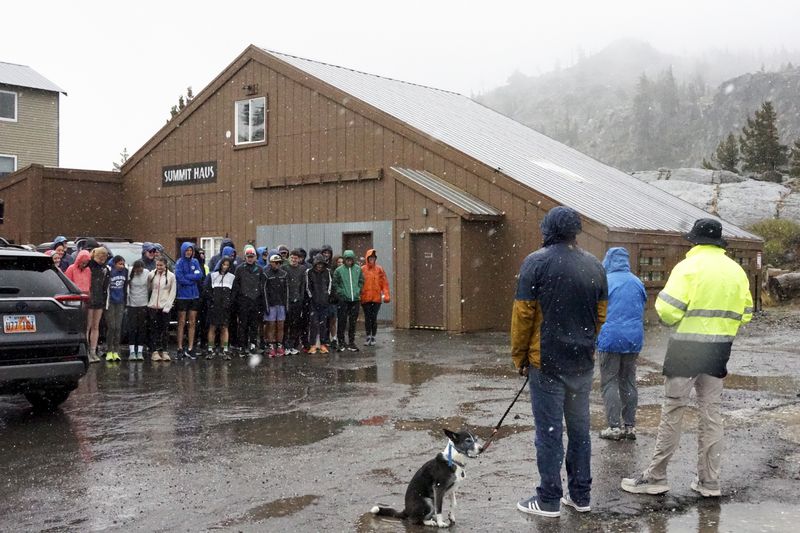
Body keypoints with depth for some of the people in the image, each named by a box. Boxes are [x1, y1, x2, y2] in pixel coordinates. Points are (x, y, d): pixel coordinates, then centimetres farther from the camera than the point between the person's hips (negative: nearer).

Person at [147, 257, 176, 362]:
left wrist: (167, 306, -6)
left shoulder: (171, 276, 1)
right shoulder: (151, 275, 4)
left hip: (165, 307, -1)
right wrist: (146, 302, 2)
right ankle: (154, 351, 0)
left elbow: (173, 292, 1)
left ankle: (164, 351, 7)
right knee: (154, 329, -1)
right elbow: (147, 289, 10)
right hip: (152, 306, 1)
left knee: (164, 329, 1)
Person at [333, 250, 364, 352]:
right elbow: (335, 283, 0)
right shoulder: (339, 270, -4)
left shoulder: (358, 269, 5)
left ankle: (351, 343, 17)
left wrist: (358, 291, 4)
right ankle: (341, 343, 7)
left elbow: (361, 281, 14)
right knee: (342, 321, -1)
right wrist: (340, 292, -7)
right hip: (343, 300, -3)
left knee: (353, 322, 9)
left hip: (355, 299, 3)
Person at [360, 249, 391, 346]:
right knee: (367, 318, 4)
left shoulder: (379, 270, 4)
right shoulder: (362, 270, 0)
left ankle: (373, 337, 11)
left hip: (376, 298, 0)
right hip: (365, 298, 0)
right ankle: (368, 336, 15)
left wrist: (386, 295, -5)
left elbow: (384, 283, 3)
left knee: (374, 318, 1)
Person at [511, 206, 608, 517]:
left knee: (549, 430, 1)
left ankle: (549, 501, 7)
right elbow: (601, 315, 11)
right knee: (579, 428, 14)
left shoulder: (536, 262, -10)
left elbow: (523, 314, -10)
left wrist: (519, 356, 0)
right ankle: (580, 496, 22)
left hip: (546, 362, -5)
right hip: (583, 363, 5)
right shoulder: (594, 266, 6)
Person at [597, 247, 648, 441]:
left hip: (610, 339, -5)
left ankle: (614, 426, -2)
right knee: (628, 382, 12)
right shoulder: (637, 283, 6)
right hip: (634, 338, 5)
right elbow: (642, 312, 16)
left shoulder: (605, 282, -8)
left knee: (609, 383, 1)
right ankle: (630, 426, 15)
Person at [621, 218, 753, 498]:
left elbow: (667, 308, -17)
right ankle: (709, 480, 16)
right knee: (711, 411, 12)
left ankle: (655, 476, 7)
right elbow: (745, 313, 8)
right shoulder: (736, 270, 7)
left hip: (687, 347, -5)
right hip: (720, 349, 5)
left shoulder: (689, 266, -10)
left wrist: (675, 321, 3)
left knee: (673, 411, 1)